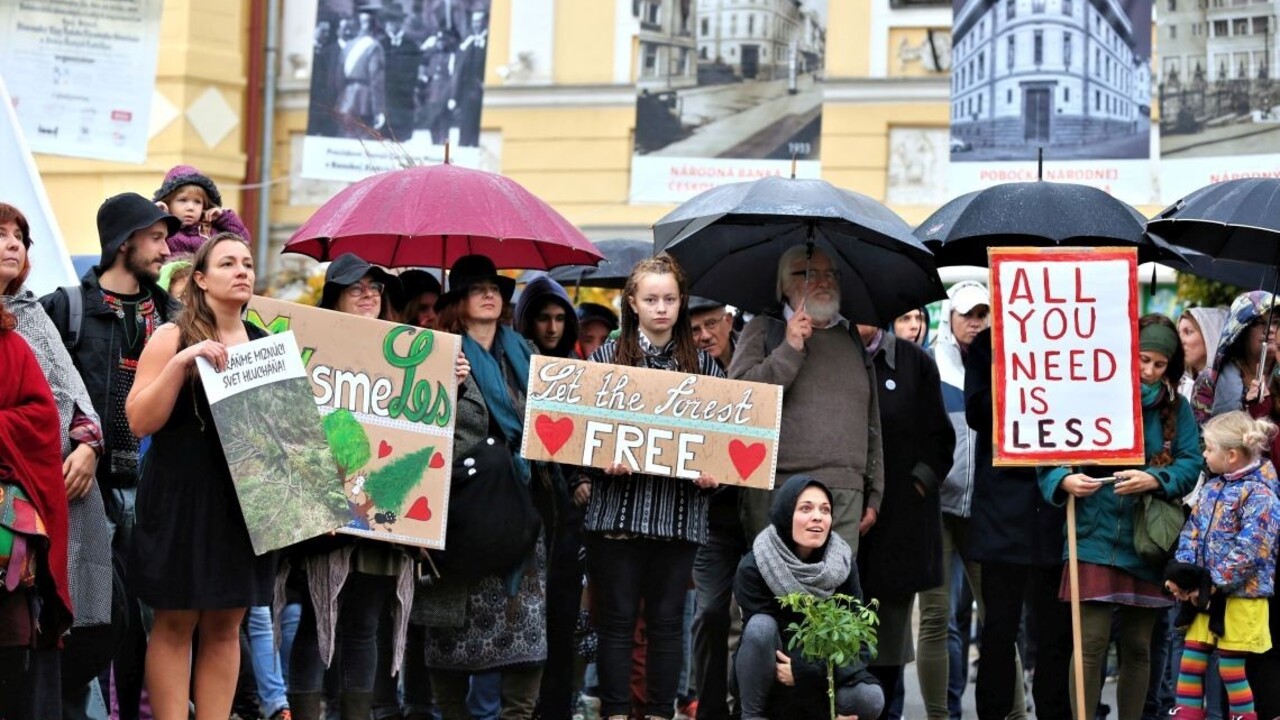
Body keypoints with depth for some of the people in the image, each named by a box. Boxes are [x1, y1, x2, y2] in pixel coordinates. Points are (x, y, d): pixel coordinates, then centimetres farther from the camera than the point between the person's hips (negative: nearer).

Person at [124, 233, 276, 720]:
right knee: (176, 623, -2)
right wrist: (181, 361, -20)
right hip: (182, 496, -4)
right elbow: (140, 421, -11)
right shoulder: (173, 338, -3)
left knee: (225, 625, 6)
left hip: (245, 496, 4)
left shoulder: (265, 343, 10)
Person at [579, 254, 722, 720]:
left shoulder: (703, 365, 9)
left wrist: (713, 473, -8)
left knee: (667, 620, 6)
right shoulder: (606, 358, 4)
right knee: (617, 618, 2)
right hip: (618, 509, -1)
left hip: (679, 511, 1)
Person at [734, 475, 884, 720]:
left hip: (822, 683, 3)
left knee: (870, 700, -27)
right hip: (771, 684, -3)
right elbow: (760, 635, -19)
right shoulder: (753, 568, -17)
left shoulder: (843, 563, -8)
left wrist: (803, 671, -26)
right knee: (762, 626, -33)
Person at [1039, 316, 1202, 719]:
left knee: (1137, 647, 9)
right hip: (1095, 539, -3)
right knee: (1091, 641, -10)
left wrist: (1154, 480, -20)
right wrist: (1064, 481, -21)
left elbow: (1190, 464, -2)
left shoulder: (1175, 408, 7)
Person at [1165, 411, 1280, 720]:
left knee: (1231, 669, -3)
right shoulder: (1214, 487, 11)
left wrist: (1214, 584, -20)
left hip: (1241, 596, -8)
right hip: (1208, 592, 8)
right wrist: (1179, 574, -3)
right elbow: (1193, 532, 12)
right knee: (1190, 660, 10)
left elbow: (1249, 552, -22)